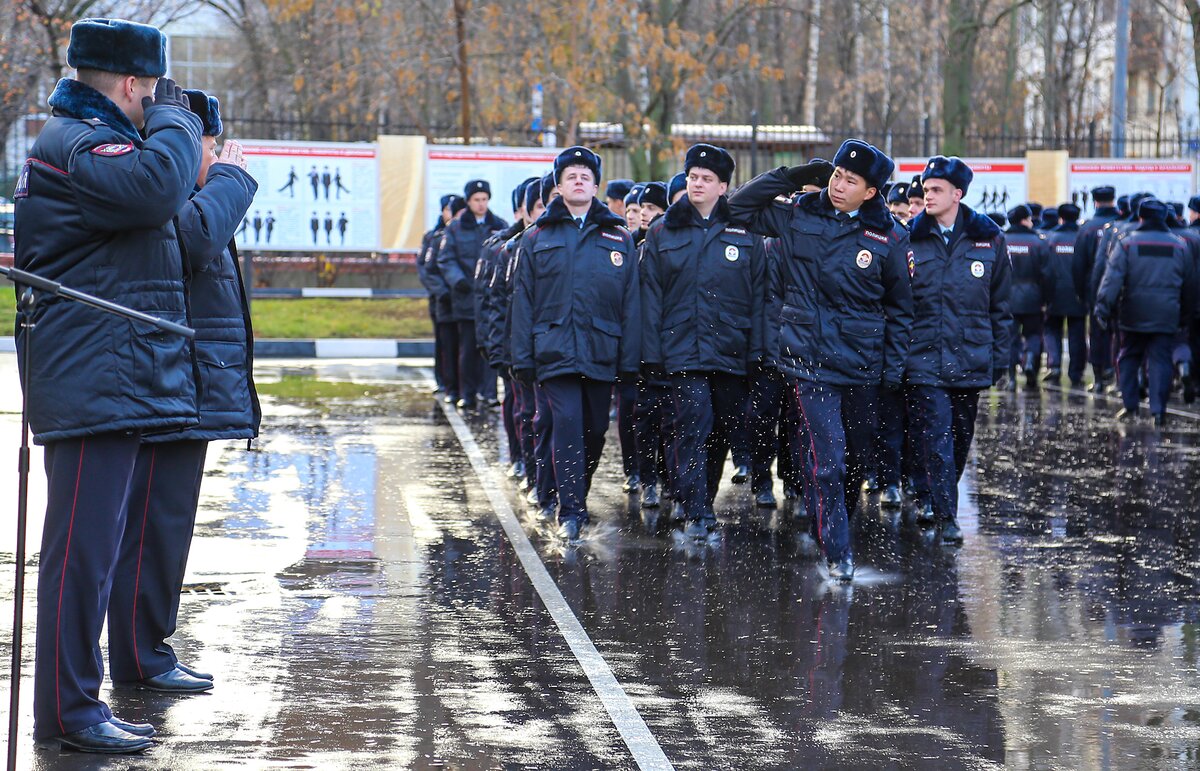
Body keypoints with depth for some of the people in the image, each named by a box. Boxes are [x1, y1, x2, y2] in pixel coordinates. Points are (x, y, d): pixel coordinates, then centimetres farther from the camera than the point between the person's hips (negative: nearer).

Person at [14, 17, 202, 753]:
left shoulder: (88, 140, 22)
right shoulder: (74, 147, -14)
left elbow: (161, 213, 24)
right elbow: (158, 187, -31)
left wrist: (181, 142, 10)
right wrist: (174, 118, -13)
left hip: (114, 384, 11)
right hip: (95, 385, -11)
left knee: (91, 550, 15)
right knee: (82, 550, -8)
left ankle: (78, 702, 22)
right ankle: (69, 712, -4)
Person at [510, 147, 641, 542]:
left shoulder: (618, 238, 10)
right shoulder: (539, 238, 9)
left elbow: (630, 302, 8)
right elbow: (523, 301, 8)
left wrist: (630, 358, 1)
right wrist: (522, 357, 1)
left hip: (602, 352, 2)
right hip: (555, 350, -2)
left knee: (595, 429, 8)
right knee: (567, 423, -14)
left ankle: (577, 498, 27)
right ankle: (570, 512, -15)